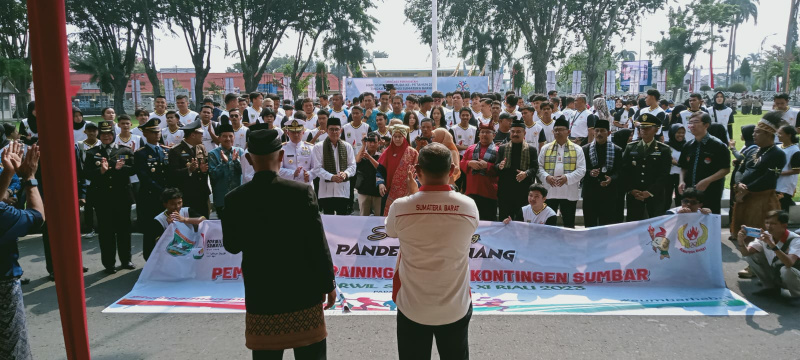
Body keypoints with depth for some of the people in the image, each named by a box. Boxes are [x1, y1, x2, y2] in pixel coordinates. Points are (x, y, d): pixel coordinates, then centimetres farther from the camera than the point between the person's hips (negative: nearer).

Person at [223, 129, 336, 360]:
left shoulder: (235, 199, -6)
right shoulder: (302, 192, -13)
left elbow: (232, 246, 6)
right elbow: (318, 244, -10)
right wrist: (328, 284, 1)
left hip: (260, 295, 2)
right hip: (303, 292, -2)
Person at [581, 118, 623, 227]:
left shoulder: (617, 150, 6)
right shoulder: (585, 149, 8)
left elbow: (620, 171, 1)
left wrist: (611, 179, -19)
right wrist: (589, 172, -16)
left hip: (608, 193, -1)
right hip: (590, 193, 1)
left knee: (606, 223, 0)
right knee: (590, 223, 4)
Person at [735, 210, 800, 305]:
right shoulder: (764, 236, -9)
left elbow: (789, 263, -41)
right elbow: (746, 253, -13)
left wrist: (772, 244, -50)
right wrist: (741, 241, -33)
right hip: (773, 274, 5)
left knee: (786, 270, -37)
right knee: (751, 255, -11)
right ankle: (772, 288, 5)